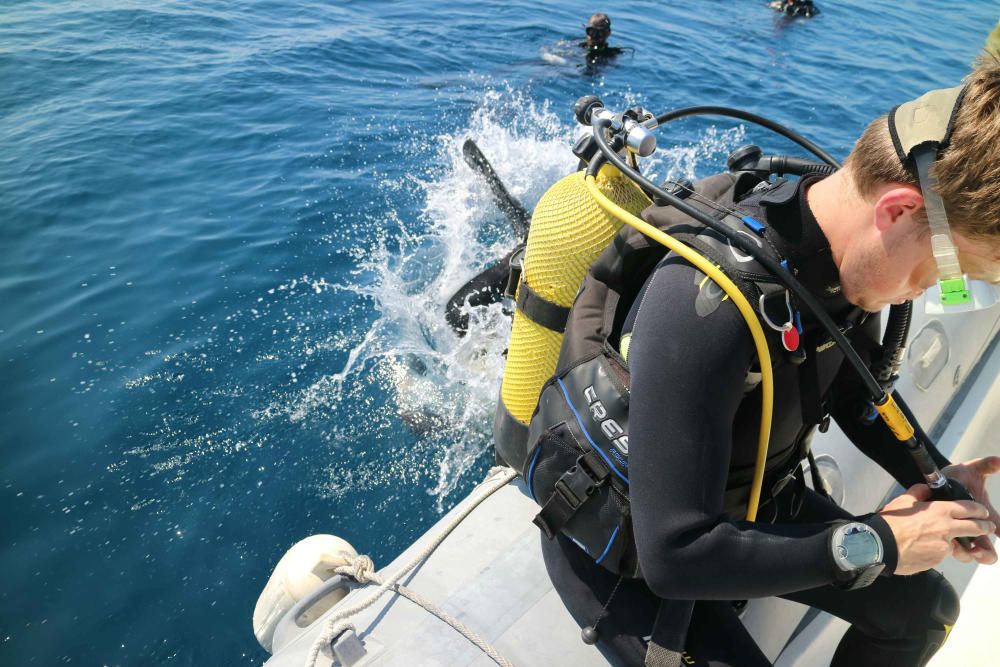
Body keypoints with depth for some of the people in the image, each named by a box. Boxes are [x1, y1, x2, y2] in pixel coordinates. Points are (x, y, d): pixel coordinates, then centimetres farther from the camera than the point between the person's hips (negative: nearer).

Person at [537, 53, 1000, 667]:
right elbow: (678, 558, -35)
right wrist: (874, 544, -25)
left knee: (926, 609, 17)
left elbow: (857, 394, 7)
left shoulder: (848, 256, -13)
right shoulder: (708, 303, -39)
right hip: (625, 541, -7)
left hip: (744, 499, 8)